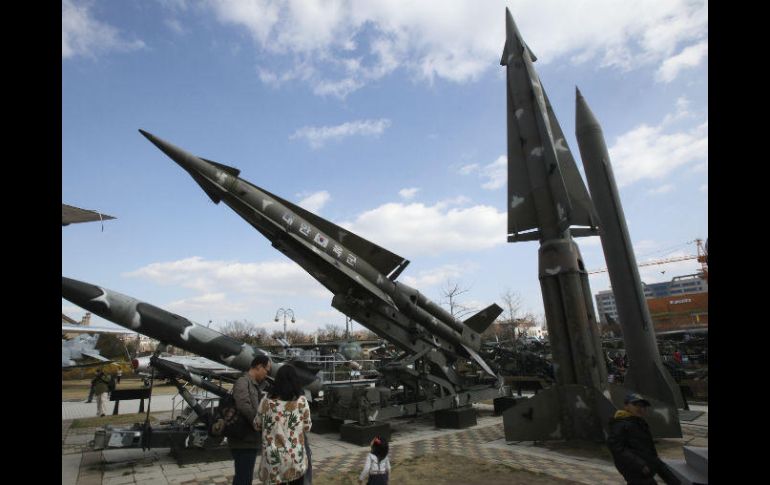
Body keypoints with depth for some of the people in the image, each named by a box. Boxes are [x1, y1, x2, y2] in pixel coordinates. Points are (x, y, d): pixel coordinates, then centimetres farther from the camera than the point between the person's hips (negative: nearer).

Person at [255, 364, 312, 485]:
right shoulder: (301, 400, -7)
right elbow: (307, 427, 2)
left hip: (273, 457, 1)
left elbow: (257, 425, 9)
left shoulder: (267, 401, -4)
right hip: (295, 457, -1)